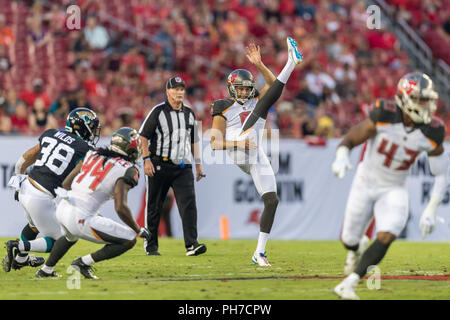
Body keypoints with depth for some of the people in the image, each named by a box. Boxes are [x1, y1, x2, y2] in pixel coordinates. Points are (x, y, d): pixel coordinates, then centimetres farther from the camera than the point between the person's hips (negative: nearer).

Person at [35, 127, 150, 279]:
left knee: (71, 236, 42)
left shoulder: (93, 154, 14)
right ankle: (84, 262, 2)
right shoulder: (126, 170, -6)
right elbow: (120, 208, -17)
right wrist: (138, 230, -2)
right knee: (129, 240, 0)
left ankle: (46, 270, 46)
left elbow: (66, 184, 17)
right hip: (81, 219, -8)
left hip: (62, 209, 8)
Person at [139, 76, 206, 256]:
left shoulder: (189, 114, 14)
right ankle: (151, 245, 14)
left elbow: (194, 140, 23)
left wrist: (198, 164, 17)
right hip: (160, 165, -4)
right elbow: (143, 135, -4)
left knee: (188, 203, -12)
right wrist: (147, 159, -13)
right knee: (154, 207, 3)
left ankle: (191, 244, -19)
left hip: (183, 167, 4)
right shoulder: (158, 112, -3)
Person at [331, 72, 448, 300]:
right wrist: (341, 158, -38)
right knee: (349, 240, 10)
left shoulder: (431, 132, -17)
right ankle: (357, 249, 50)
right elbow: (350, 139, -16)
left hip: (394, 191, 1)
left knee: (386, 237, -23)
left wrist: (430, 211, -11)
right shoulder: (384, 116, -24)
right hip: (365, 184, -1)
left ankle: (349, 284, -14)